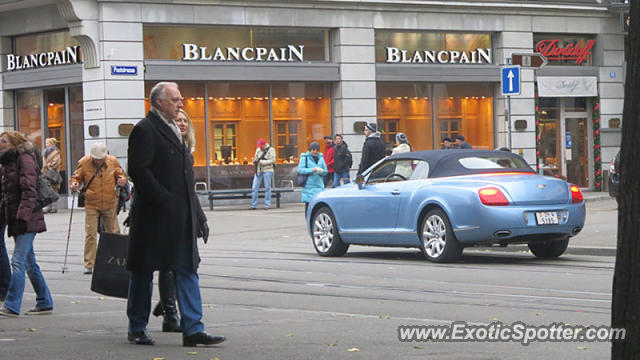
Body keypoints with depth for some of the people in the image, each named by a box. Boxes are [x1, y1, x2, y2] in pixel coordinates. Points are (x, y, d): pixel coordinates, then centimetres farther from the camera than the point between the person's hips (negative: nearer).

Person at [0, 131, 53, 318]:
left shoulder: (25, 159, -10)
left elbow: (29, 191, -18)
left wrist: (23, 217, -24)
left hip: (27, 220, -9)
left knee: (18, 261, -13)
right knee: (29, 263, 12)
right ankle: (45, 303, 18)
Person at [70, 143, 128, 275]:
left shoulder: (113, 161, 1)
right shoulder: (83, 163, -4)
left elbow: (121, 175, 14)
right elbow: (76, 177, 5)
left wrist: (122, 180, -9)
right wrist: (74, 184, -17)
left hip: (109, 204, 2)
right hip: (91, 205, -2)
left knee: (114, 233, 11)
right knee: (90, 234, -9)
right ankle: (89, 265, -4)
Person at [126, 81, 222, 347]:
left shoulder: (173, 131, 18)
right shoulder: (145, 130, -10)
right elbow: (138, 170, -19)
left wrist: (195, 215, 15)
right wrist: (164, 199, -20)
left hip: (180, 216, 8)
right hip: (154, 216, -8)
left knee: (187, 270, 2)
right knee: (143, 272, 4)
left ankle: (193, 329, 1)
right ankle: (137, 329, 14)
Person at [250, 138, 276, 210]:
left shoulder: (271, 150, -4)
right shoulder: (258, 150, 11)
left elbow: (273, 160, -11)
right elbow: (255, 159, 19)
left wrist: (263, 162, -18)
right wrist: (255, 161, -6)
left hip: (267, 171, -5)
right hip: (258, 171, 5)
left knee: (267, 188, -3)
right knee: (254, 188, 0)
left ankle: (267, 205, 4)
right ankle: (253, 205, 5)